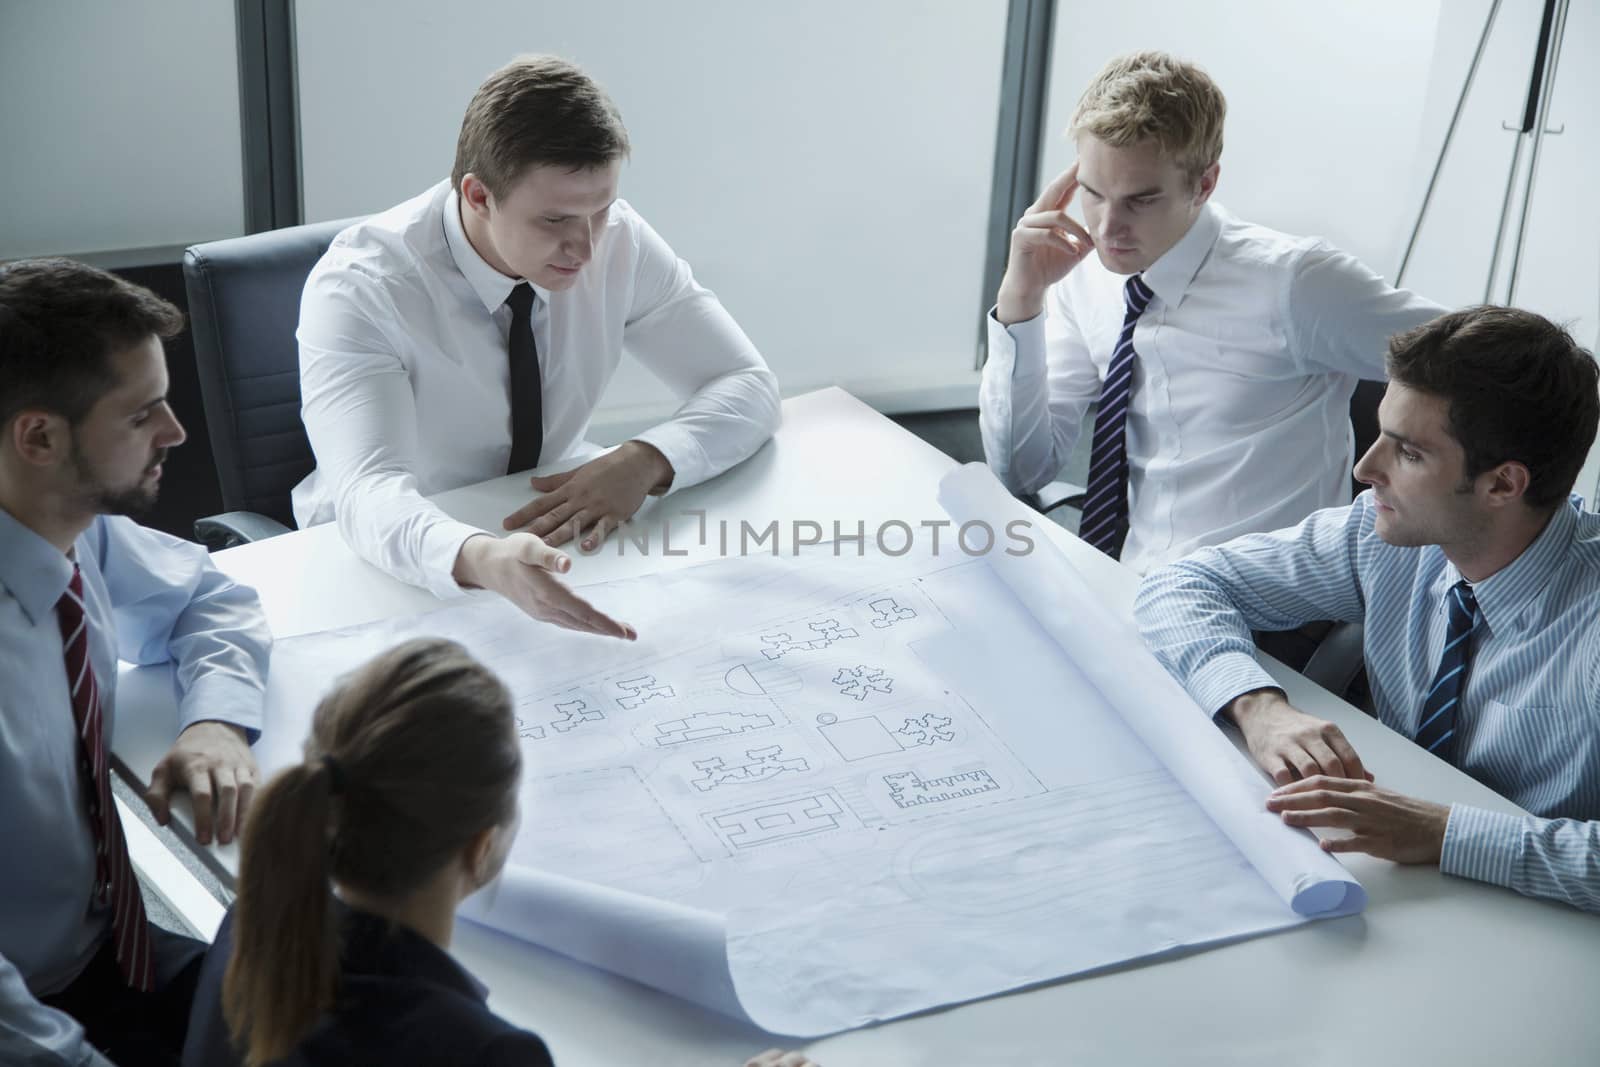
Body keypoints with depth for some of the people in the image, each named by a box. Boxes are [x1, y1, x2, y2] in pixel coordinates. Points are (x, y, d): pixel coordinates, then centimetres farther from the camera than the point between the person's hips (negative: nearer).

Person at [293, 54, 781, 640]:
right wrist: (480, 559, -57)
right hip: (400, 566, -3)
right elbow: (368, 492, -36)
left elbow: (749, 387, -7)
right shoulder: (359, 289, -24)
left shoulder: (619, 240, -11)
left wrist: (645, 461, -27)